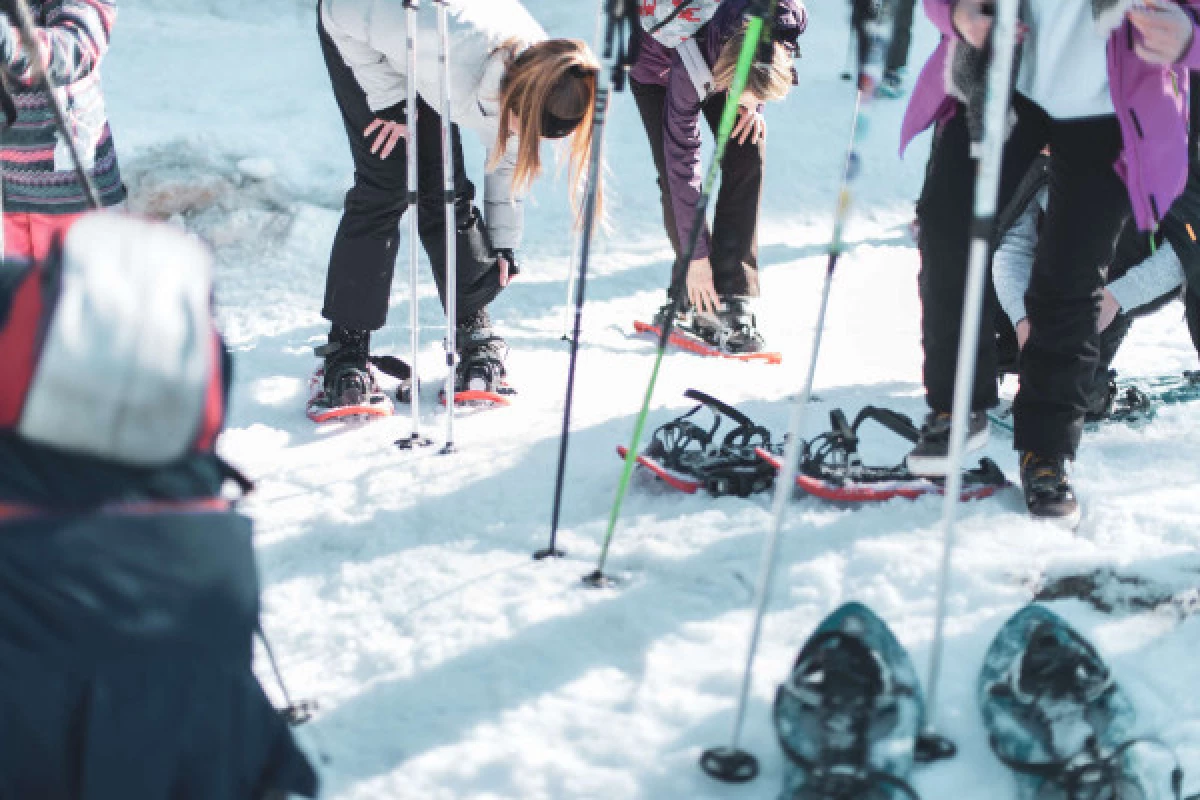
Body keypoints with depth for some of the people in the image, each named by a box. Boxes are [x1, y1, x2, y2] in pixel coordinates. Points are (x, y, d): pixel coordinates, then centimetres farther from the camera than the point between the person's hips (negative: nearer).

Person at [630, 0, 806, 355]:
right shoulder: (690, 72, -43)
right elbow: (683, 162, -35)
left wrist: (756, 103, -17)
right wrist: (695, 255, -32)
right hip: (660, 69, -3)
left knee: (747, 159, -15)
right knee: (674, 176, -17)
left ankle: (732, 303, -14)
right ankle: (692, 300, -1)